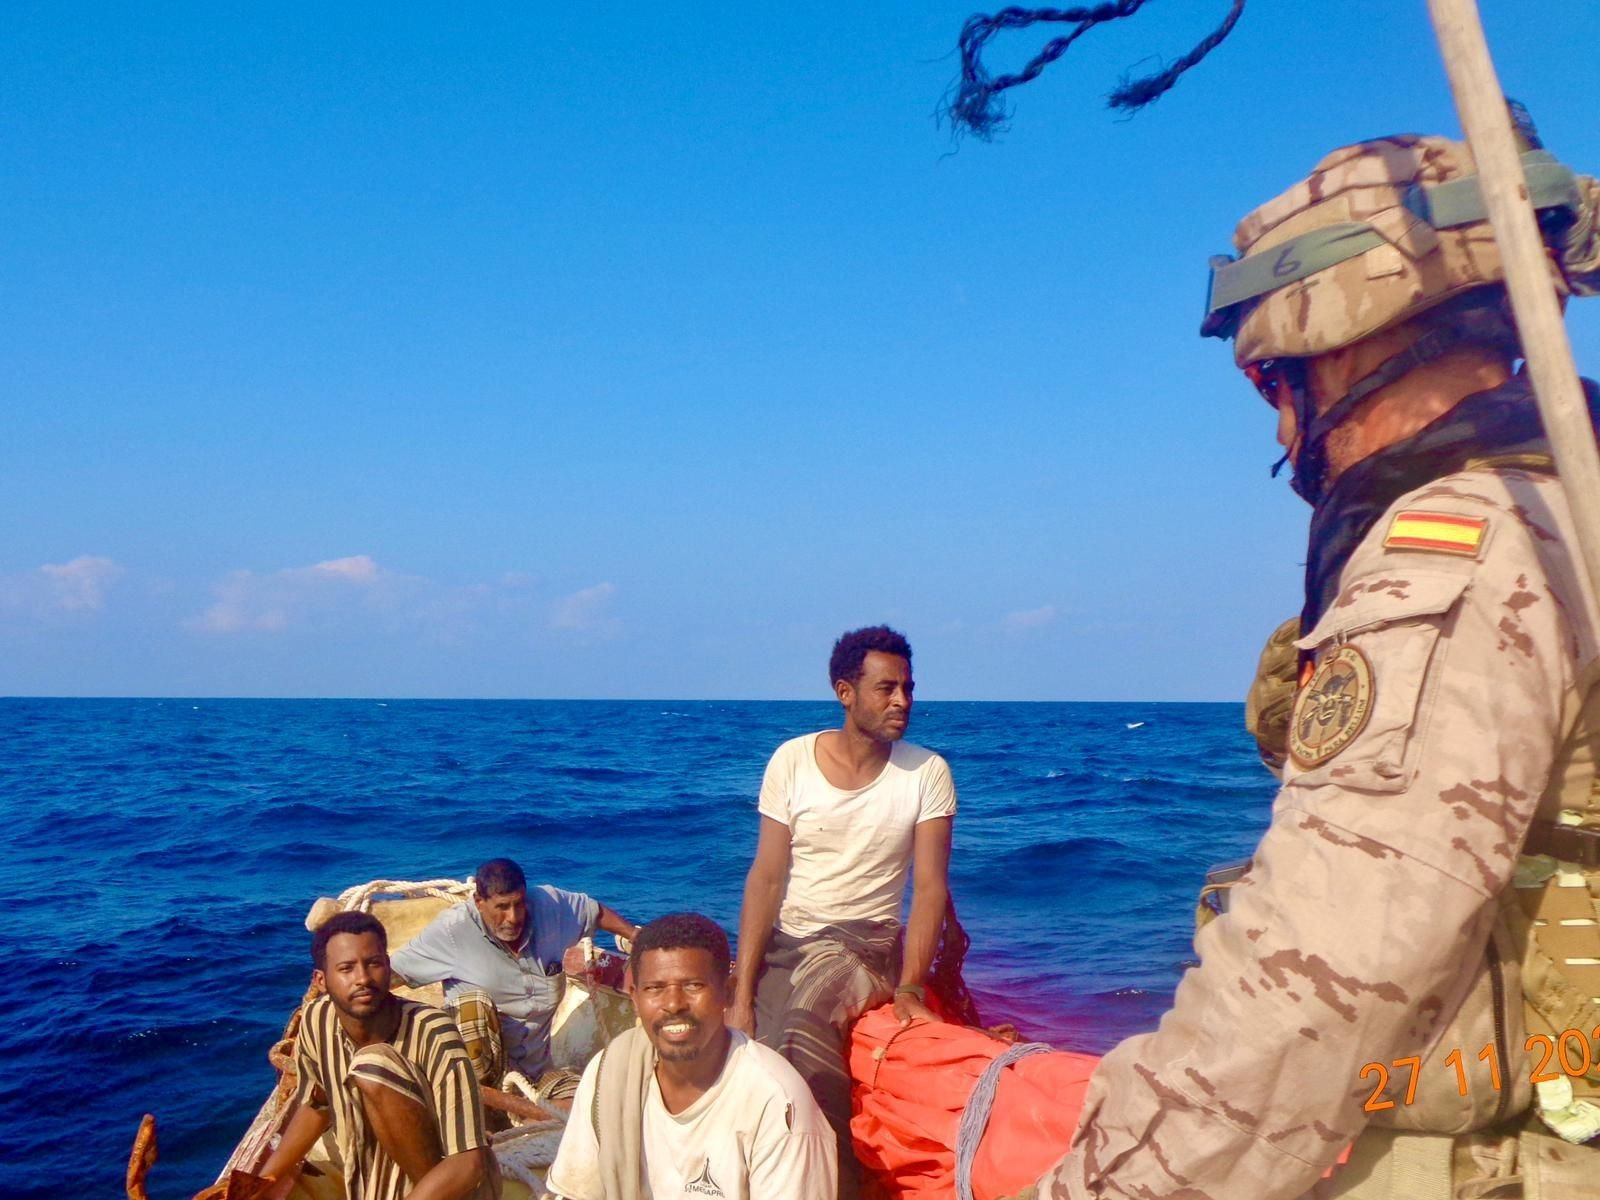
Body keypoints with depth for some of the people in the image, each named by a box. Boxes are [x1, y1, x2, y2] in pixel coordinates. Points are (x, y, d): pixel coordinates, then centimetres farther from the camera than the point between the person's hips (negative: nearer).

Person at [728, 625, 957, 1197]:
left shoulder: (926, 773, -5)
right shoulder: (792, 760, -3)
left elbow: (930, 887, -7)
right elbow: (765, 878, -4)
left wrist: (911, 986, -21)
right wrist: (742, 992, -10)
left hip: (865, 941, -2)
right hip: (784, 941, 3)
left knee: (804, 1029, -31)